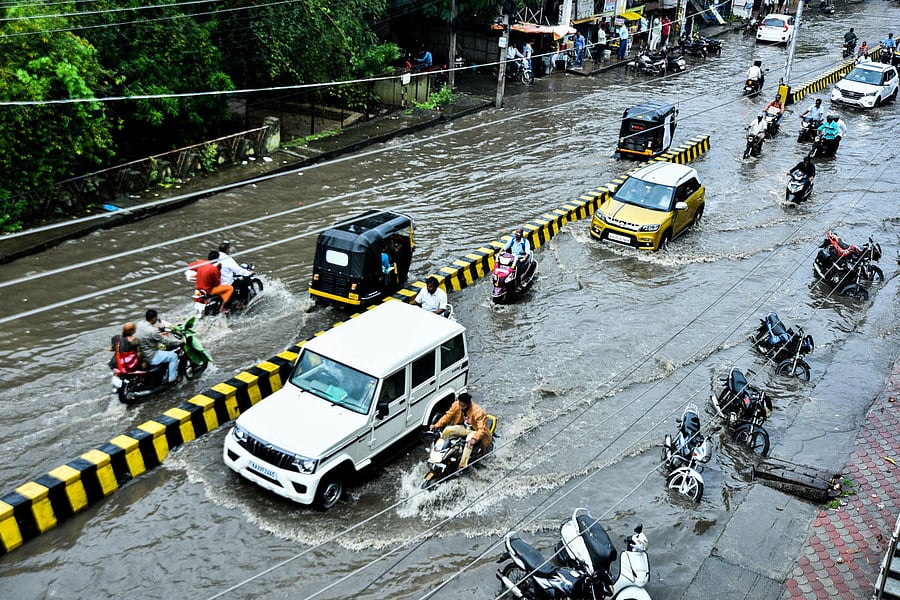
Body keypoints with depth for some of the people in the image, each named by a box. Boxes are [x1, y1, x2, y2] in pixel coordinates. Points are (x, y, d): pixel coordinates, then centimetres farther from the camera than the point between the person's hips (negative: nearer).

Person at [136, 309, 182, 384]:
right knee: (173, 356, 2)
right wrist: (179, 341, -6)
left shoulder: (140, 324, -2)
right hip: (150, 357, -9)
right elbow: (166, 341, -19)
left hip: (139, 354, 10)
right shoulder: (153, 331, -28)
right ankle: (172, 379, 13)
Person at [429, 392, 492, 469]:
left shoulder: (478, 411, -30)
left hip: (475, 431, -5)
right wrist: (437, 425, -20)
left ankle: (463, 465, -36)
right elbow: (448, 416, -6)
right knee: (447, 430, -19)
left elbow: (482, 429, -33)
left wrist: (474, 438, -52)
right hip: (463, 427, 5)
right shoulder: (456, 405, -16)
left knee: (469, 441, -37)